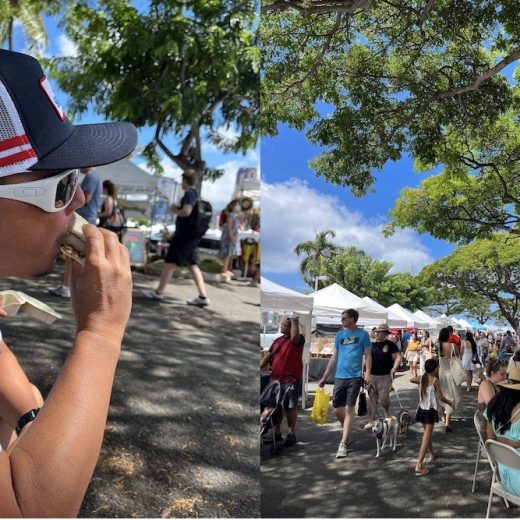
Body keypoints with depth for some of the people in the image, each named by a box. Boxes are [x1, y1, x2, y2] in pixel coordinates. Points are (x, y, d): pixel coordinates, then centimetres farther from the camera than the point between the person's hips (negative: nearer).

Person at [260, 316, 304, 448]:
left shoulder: (298, 339, -6)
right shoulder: (277, 341, 14)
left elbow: (294, 336, -31)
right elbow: (268, 356, 13)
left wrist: (294, 321, -17)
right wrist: (259, 368, 2)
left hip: (291, 379, -6)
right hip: (275, 379, 7)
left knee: (290, 407, 2)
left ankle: (291, 434, 11)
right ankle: (276, 434, 21)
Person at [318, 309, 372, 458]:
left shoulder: (362, 334, 0)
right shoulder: (339, 335, 11)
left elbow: (368, 355, 0)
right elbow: (334, 358, 14)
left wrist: (368, 373, -14)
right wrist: (324, 378, 12)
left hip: (355, 377, -4)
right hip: (339, 377, 4)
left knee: (349, 409, -4)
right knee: (337, 409, 6)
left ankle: (343, 444, -2)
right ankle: (346, 428, 34)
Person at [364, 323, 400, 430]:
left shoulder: (390, 345, -2)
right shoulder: (372, 344, 10)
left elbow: (398, 358, -6)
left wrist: (394, 369, -19)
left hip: (385, 377, -4)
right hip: (372, 376, 4)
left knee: (383, 399, -6)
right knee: (372, 399, 5)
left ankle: (387, 412, 28)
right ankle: (371, 421, 12)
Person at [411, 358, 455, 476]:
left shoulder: (422, 378, 2)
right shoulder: (435, 380, -15)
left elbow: (411, 379, 22)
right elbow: (441, 397, -14)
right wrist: (450, 403, 3)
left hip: (422, 409, 7)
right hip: (430, 411, -7)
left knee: (427, 433, 26)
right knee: (426, 437, -8)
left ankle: (432, 454, 47)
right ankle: (419, 466, -15)